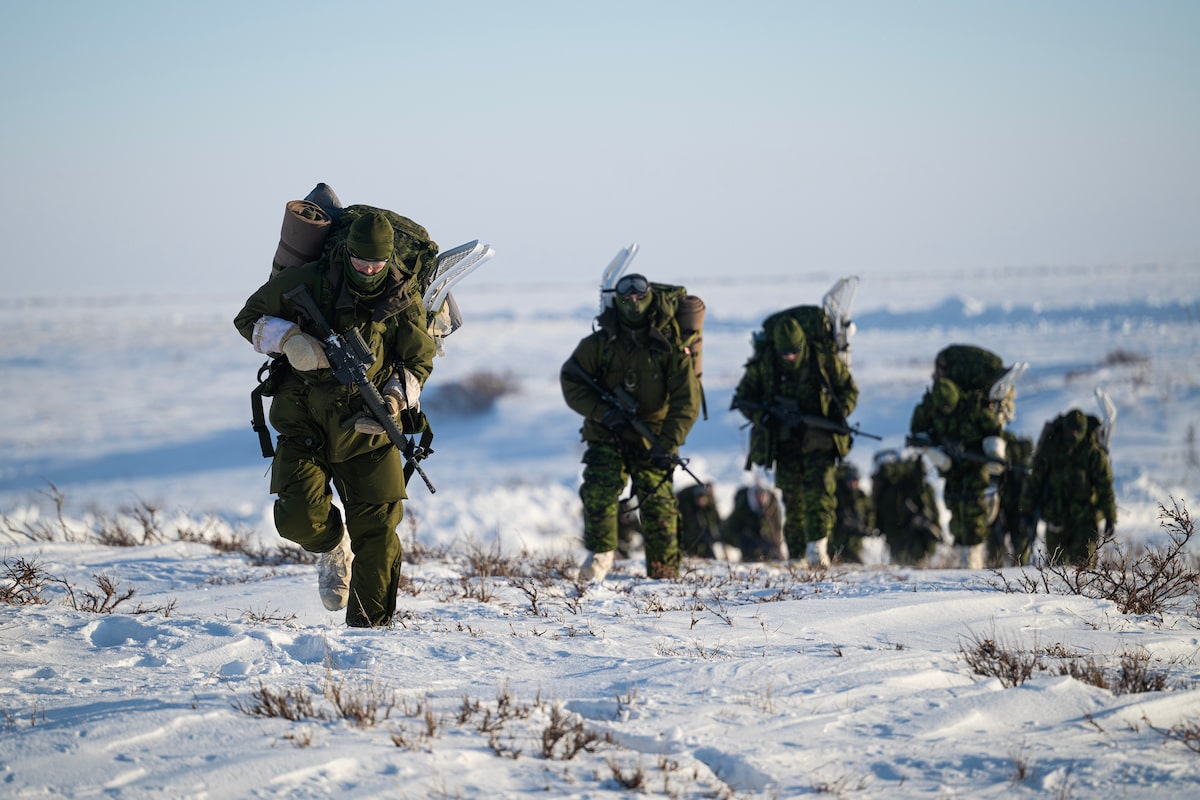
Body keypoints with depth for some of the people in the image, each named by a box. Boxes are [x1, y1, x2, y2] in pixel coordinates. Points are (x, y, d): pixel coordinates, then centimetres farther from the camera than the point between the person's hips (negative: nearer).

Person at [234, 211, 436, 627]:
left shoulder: (403, 299, -2)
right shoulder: (308, 282, -7)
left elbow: (419, 359, 9)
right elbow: (249, 318, 3)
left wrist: (396, 397, -11)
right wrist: (290, 340, -17)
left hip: (366, 428, 1)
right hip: (305, 425, -1)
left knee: (377, 529, -4)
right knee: (299, 518, -16)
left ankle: (369, 625, 9)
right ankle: (333, 548, 21)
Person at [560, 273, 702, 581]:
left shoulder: (670, 347, -7)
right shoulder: (598, 343, -3)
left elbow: (687, 400, -9)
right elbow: (571, 380, 0)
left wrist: (668, 444, -20)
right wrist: (602, 411, -15)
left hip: (652, 436, -1)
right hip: (607, 435, 1)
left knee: (657, 503, -3)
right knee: (598, 491, -18)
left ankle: (665, 573, 8)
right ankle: (600, 552, 0)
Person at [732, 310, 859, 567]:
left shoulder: (824, 358, -8)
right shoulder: (762, 363, -7)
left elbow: (849, 389, 6)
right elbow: (743, 397, 2)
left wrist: (839, 413, -13)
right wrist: (763, 417, -16)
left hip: (818, 438, -1)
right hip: (784, 438, 1)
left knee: (818, 491, -17)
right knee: (793, 498, 2)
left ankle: (817, 548, -24)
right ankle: (798, 557, 9)